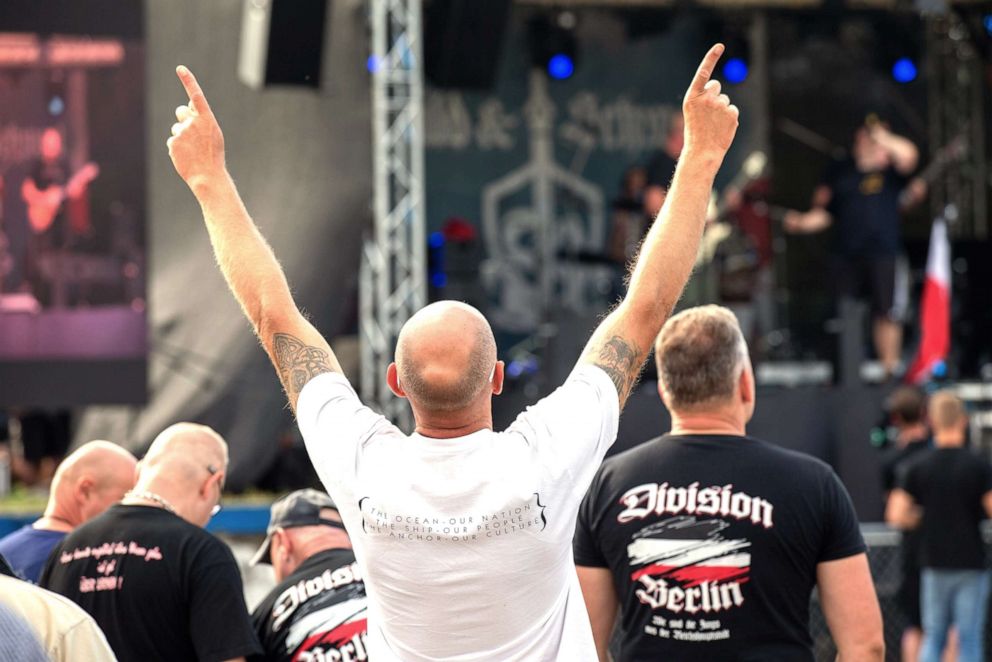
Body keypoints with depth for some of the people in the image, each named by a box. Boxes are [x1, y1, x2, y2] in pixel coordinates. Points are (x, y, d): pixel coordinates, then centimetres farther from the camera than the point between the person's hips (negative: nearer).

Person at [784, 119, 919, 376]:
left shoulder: (890, 172, 4)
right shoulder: (840, 173, 13)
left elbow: (908, 155, -19)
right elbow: (825, 214, 17)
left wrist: (882, 137, -15)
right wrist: (802, 223, 2)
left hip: (883, 255, -3)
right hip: (846, 256, 3)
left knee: (887, 313, -3)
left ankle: (890, 368, 5)